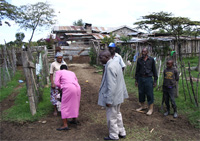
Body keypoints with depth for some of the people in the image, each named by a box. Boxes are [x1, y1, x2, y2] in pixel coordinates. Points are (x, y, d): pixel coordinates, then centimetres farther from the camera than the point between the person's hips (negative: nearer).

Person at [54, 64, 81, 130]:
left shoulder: (58, 72, 12)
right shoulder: (72, 73, 28)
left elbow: (57, 83, 0)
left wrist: (61, 87, 18)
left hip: (68, 89, -6)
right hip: (77, 88, 6)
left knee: (64, 107, 2)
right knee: (74, 104, 23)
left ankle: (65, 125, -1)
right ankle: (74, 120, 36)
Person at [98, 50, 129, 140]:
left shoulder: (110, 67, -25)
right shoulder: (116, 63, 5)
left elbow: (111, 86, -28)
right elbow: (121, 81, 12)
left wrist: (109, 100, -22)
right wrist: (123, 94, 19)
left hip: (112, 97, -10)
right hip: (118, 95, 10)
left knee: (112, 118, 9)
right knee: (117, 114, 24)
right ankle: (121, 133, 40)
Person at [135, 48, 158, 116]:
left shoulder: (151, 60, 0)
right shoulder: (139, 60, 6)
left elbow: (154, 70, 4)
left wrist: (155, 80, 1)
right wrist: (136, 80, 9)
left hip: (148, 79, -3)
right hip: (140, 78, 3)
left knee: (149, 94, -1)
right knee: (141, 93, 10)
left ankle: (151, 108, 10)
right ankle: (142, 106, 28)